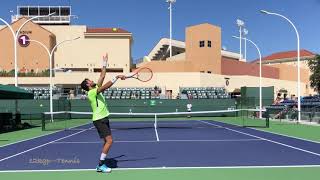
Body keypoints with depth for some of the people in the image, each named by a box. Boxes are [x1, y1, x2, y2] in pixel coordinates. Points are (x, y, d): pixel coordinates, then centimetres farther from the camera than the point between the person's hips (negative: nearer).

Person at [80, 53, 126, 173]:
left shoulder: (96, 89, 11)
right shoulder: (91, 92, -15)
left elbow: (102, 77, 17)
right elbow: (105, 86, -28)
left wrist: (104, 64, 18)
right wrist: (117, 77, -29)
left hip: (103, 119, 10)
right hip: (99, 120, -10)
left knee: (107, 142, 9)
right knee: (109, 141, -15)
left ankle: (101, 165, 14)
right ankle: (101, 165, -7)